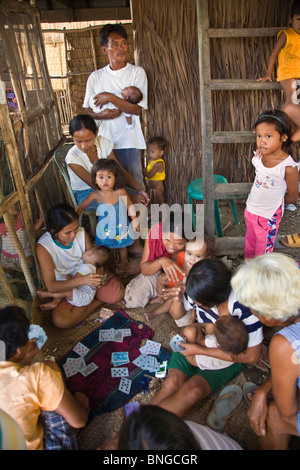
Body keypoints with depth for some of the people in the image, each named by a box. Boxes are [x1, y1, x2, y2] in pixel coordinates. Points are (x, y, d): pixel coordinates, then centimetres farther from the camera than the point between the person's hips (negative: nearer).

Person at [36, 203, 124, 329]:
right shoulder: (43, 247, -26)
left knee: (119, 293, -20)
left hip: (86, 278, 2)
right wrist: (82, 280, -42)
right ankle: (98, 301, -8)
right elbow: (51, 286, -29)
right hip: (64, 287, -1)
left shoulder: (81, 233, -15)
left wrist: (98, 275, -24)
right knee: (59, 320, -30)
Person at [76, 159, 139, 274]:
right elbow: (81, 207, -11)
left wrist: (134, 220, -1)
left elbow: (129, 205, -7)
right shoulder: (96, 194, -22)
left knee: (122, 247, 22)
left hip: (121, 227, 0)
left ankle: (122, 264, 50)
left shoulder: (120, 192, -23)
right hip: (105, 229, 0)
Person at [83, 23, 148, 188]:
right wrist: (103, 115, -12)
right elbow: (87, 110, 8)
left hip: (129, 142, -2)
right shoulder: (95, 77, 7)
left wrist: (110, 97, -14)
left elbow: (138, 109, -9)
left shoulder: (137, 72, -1)